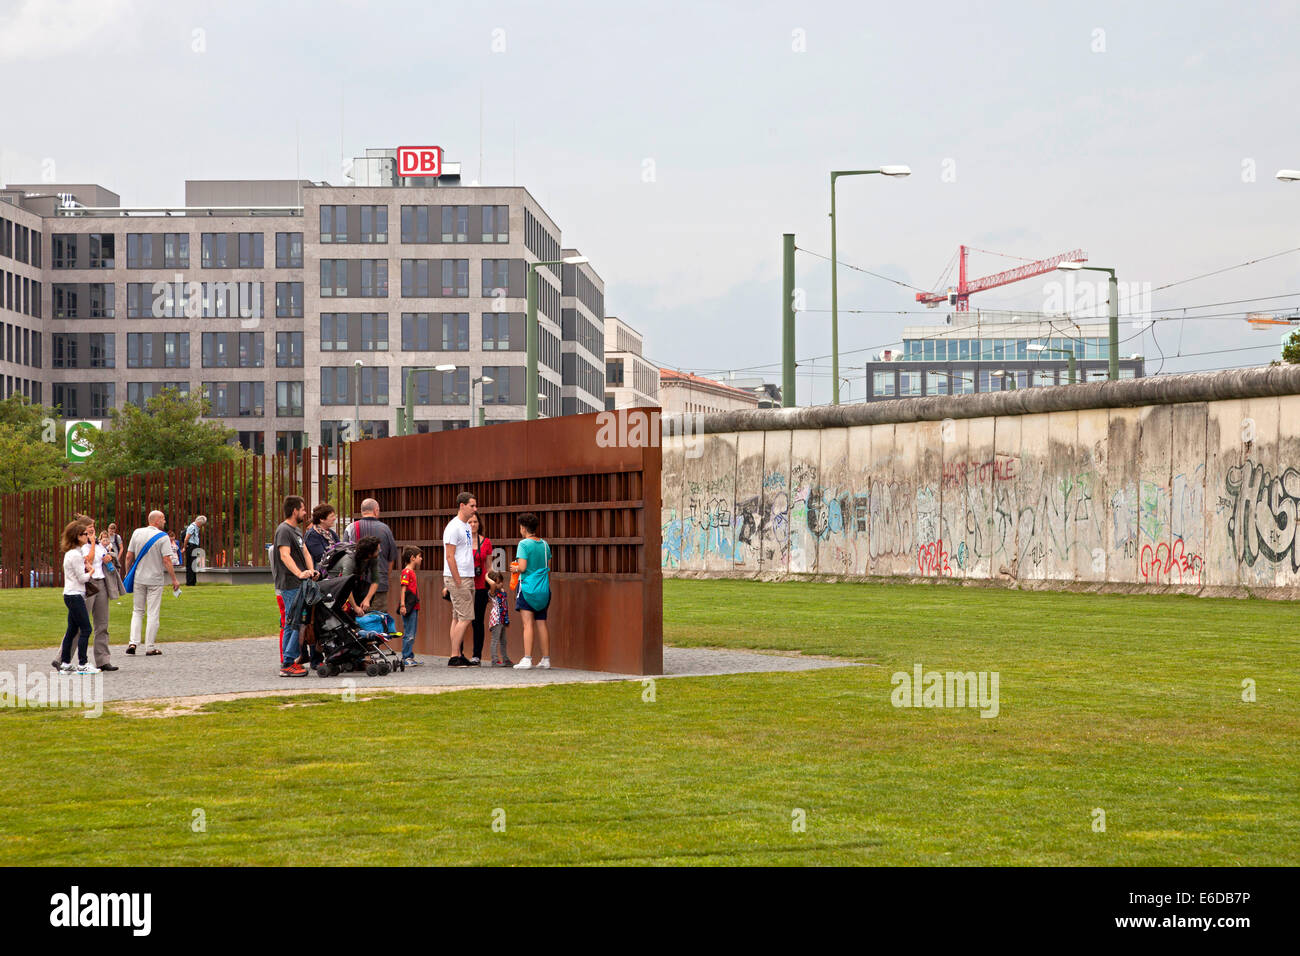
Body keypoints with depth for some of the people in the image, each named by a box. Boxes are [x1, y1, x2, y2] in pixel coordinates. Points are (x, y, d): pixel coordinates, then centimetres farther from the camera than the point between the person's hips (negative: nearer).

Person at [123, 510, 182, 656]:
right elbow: (167, 560, -14)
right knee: (153, 614, 2)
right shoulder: (162, 537, -10)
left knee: (137, 611, 14)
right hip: (155, 579, -4)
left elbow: (129, 557, 5)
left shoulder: (137, 533, 3)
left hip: (138, 579, 4)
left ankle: (133, 642, 0)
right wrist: (174, 580, -8)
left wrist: (127, 574, 17)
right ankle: (150, 648, 3)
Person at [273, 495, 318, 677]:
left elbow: (305, 552, 17)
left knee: (291, 625, 11)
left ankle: (288, 662, 14)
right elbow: (285, 555, -22)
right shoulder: (284, 530, -10)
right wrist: (299, 573, -33)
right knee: (296, 623, -12)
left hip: (299, 584, 10)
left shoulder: (297, 530, 21)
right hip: (289, 585, -10)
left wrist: (311, 571, -2)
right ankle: (288, 664, -12)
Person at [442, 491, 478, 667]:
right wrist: (458, 582, -19)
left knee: (458, 618, 10)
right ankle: (454, 657, -9)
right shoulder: (453, 527, -14)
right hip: (457, 579, -9)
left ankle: (458, 656, 12)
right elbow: (450, 556, -17)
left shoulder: (466, 527, 16)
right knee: (465, 618, -11)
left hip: (467, 578, 9)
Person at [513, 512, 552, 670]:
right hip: (543, 590, 6)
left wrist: (514, 567, 4)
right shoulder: (544, 544, 10)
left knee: (528, 624, -8)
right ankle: (546, 659, 12)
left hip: (528, 588, -6)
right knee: (541, 624, 10)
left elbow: (522, 567, -16)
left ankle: (527, 659, -14)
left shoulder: (524, 544, -10)